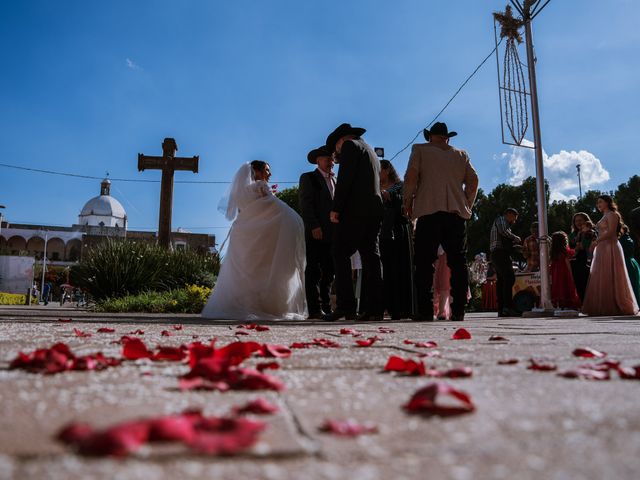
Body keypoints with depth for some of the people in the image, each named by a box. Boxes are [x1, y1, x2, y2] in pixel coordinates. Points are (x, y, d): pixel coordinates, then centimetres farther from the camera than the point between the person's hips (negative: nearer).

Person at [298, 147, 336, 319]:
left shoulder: (335, 180, 24)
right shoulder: (308, 178, 7)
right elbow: (305, 204, -5)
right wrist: (314, 226, -16)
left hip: (333, 233, 6)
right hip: (316, 233, -5)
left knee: (328, 272, 5)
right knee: (314, 271, -5)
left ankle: (326, 308, 10)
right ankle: (315, 309, -4)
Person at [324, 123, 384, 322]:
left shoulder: (350, 145, 2)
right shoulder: (372, 153, 29)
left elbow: (345, 179, -11)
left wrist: (335, 208, -14)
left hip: (354, 209, -8)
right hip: (374, 210, 9)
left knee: (341, 255, -8)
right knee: (370, 256, 3)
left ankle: (345, 306, -14)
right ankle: (374, 309, 0)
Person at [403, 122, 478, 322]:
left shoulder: (420, 149, 11)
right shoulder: (461, 155, 21)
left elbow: (411, 175, -3)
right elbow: (473, 180, 12)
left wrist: (408, 201, 5)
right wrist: (467, 205, 18)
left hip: (429, 211, -3)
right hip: (457, 213, 3)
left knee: (424, 262, -4)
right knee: (458, 263, 3)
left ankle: (425, 310, -9)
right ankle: (459, 310, 0)